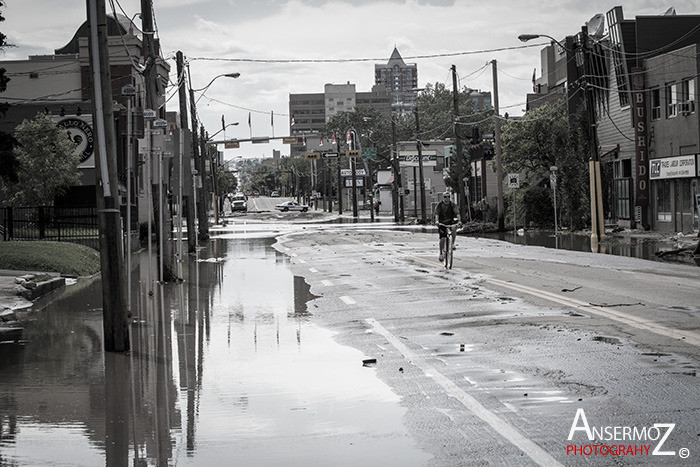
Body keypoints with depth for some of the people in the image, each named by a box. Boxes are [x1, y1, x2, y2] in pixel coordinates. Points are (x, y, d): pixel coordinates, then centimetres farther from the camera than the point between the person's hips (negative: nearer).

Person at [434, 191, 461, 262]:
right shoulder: (440, 205, -8)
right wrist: (437, 221, -38)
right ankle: (441, 253, 11)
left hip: (451, 221, 0)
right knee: (442, 238, -7)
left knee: (454, 228, -34)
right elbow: (437, 214, -19)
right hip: (442, 222, 0)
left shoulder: (452, 204, -7)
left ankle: (453, 243, -18)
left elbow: (457, 213, -18)